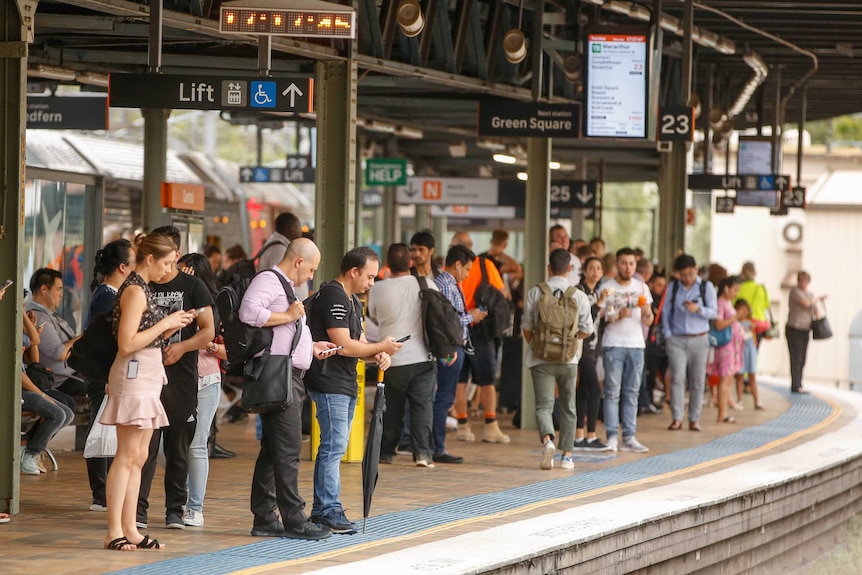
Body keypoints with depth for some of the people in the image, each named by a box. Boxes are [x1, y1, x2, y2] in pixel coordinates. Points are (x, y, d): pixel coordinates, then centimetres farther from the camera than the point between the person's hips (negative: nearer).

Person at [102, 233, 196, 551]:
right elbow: (127, 343, -20)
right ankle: (114, 532, -11)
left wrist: (172, 327, 7)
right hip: (133, 374, -10)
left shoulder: (141, 289, 17)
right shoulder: (135, 290, -13)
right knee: (128, 455, -10)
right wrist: (165, 323, -14)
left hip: (147, 376, 10)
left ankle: (130, 529, 9)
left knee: (138, 456, 8)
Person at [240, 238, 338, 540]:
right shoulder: (268, 281, -9)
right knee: (287, 450, -11)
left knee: (273, 450, 11)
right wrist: (288, 317, -18)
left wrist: (311, 346, 24)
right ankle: (293, 520, -11)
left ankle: (265, 518, 15)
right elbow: (249, 312, -27)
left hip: (290, 377, 11)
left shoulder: (284, 287, 25)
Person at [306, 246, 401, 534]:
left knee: (333, 447, 12)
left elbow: (358, 342, 21)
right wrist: (381, 347, -11)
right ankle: (330, 511, -10)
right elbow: (343, 345, -21)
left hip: (346, 385, 11)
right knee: (334, 446, -11)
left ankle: (321, 510, 17)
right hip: (329, 384, -11)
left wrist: (377, 355, 0)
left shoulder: (352, 301, 18)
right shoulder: (332, 297, -15)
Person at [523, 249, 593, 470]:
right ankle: (567, 454, 17)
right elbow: (586, 330, 0)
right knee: (567, 408, 15)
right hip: (568, 359, 1)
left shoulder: (535, 292, -4)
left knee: (544, 405, -2)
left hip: (541, 359, -1)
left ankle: (547, 439, -30)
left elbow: (526, 327, -2)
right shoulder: (578, 296, -4)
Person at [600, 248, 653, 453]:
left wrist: (647, 313, -12)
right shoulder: (607, 287, 1)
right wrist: (618, 316, -18)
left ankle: (629, 438, 5)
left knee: (632, 393, 4)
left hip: (636, 344, 4)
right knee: (612, 391, -5)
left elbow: (648, 321, 10)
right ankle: (612, 437, -4)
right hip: (613, 345, -4)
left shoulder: (641, 287, 11)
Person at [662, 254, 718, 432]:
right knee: (677, 378, -10)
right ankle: (676, 418, -10)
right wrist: (667, 334, -1)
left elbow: (713, 312, -1)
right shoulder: (672, 287, 7)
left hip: (699, 339, 0)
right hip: (676, 339, 0)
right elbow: (666, 311, 9)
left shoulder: (706, 287, 4)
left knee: (697, 381, 2)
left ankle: (694, 419, 8)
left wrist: (698, 309, -21)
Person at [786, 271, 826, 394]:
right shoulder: (795, 291, -7)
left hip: (805, 330, 7)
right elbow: (806, 303, -19)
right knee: (796, 359, -9)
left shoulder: (810, 294, 15)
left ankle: (798, 385, 11)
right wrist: (818, 298, -3)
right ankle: (796, 386, -10)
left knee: (802, 360, 7)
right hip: (794, 329, -7)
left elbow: (815, 310, 21)